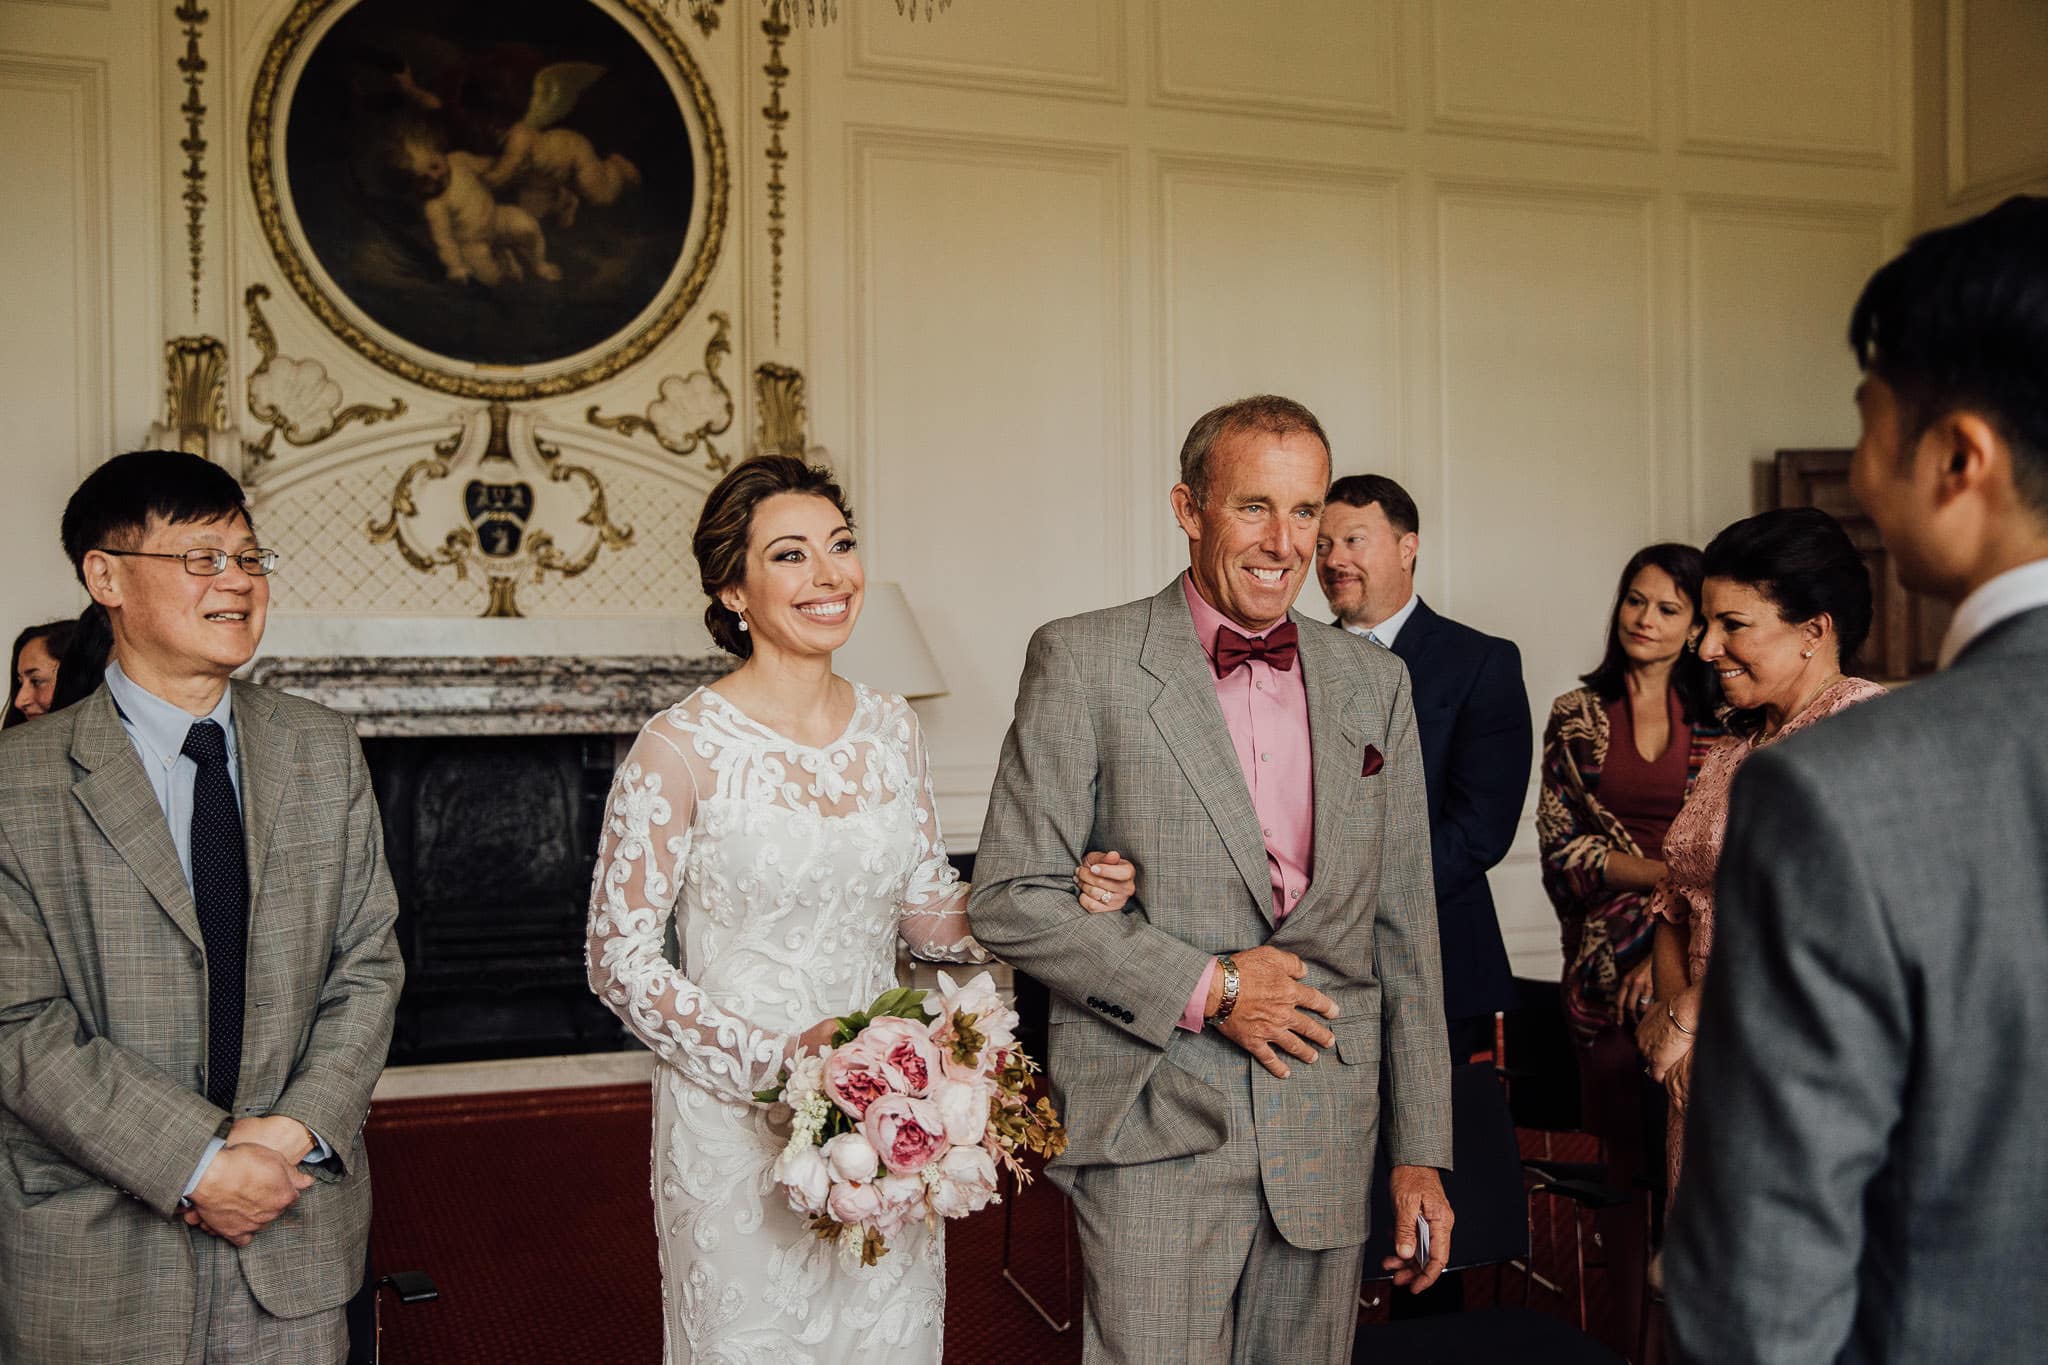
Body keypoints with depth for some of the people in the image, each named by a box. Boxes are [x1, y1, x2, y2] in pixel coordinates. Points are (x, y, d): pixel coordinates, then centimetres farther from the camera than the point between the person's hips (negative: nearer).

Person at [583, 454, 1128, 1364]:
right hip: (739, 1128, -4)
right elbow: (620, 957, -10)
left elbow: (928, 912, 8)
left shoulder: (892, 728, 1)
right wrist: (774, 1057, -21)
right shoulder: (682, 747, -14)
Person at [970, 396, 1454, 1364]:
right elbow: (1009, 900, -7)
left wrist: (1421, 1150, 7)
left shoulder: (1374, 683, 9)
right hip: (1155, 1137, -4)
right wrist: (1204, 985, -13)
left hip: (1327, 1140, 4)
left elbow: (1404, 932, 9)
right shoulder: (1083, 663, -5)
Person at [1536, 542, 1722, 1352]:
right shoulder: (1576, 717, 7)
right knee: (1625, 1157, 4)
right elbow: (1560, 844, 1)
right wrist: (1665, 873, -12)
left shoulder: (1721, 723, 5)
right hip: (1607, 964, 1)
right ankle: (1628, 1335, 15)